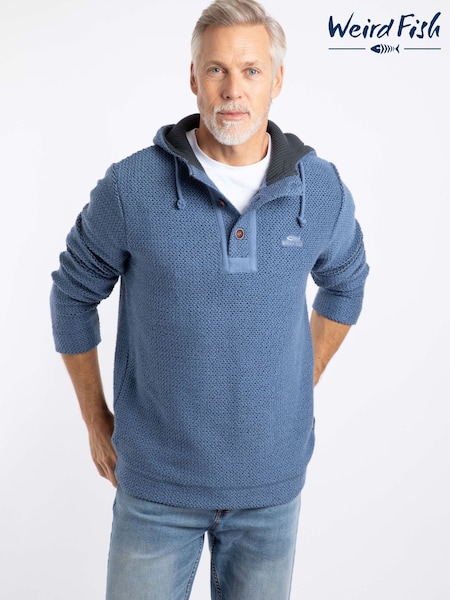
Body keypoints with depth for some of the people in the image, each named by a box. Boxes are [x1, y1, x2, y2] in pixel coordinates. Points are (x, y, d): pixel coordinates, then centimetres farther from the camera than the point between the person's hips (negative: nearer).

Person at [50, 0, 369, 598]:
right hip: (156, 482, -2)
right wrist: (96, 419, 5)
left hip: (273, 483, 2)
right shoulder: (130, 188, -13)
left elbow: (345, 282, 14)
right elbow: (74, 294, 1)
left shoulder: (323, 190, -5)